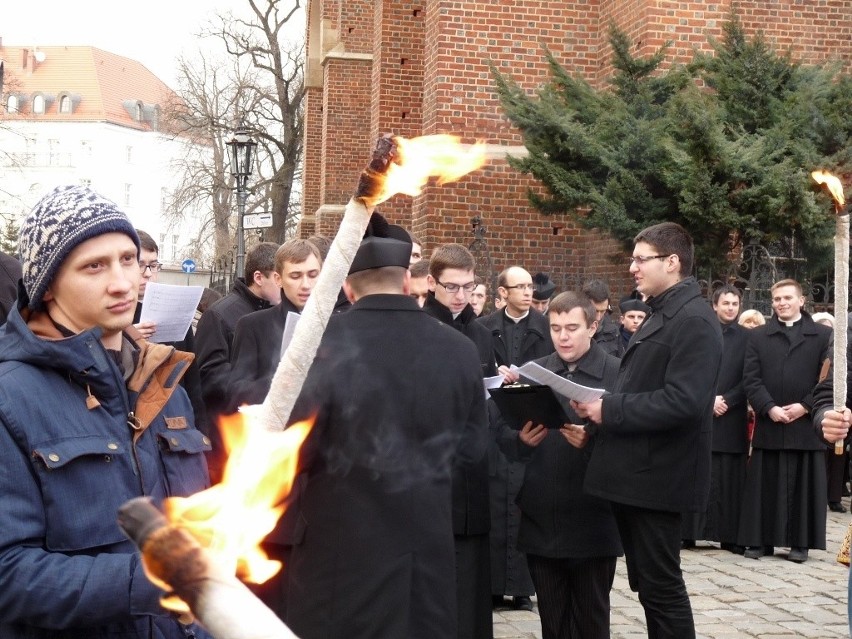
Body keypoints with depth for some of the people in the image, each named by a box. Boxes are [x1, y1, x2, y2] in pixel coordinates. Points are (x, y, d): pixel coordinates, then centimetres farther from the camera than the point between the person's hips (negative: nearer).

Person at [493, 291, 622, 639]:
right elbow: (502, 430, 7)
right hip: (540, 520, 4)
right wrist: (520, 439, -14)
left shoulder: (618, 373, -4)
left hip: (592, 523, -3)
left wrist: (592, 441, -24)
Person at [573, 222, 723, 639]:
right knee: (648, 583, 16)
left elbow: (683, 401, -26)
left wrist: (610, 410, -20)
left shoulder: (694, 320, -16)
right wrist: (601, 405, 4)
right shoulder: (660, 315, 16)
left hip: (657, 477, -10)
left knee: (660, 585, -2)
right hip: (636, 472, 10)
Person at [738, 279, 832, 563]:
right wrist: (769, 408, -11)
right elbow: (751, 377, 1)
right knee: (764, 484, 3)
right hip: (768, 424, 1)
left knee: (803, 484, 3)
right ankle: (760, 540, 9)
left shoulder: (823, 335, 5)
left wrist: (805, 406, -10)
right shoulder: (757, 336, 10)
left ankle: (800, 542, 10)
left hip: (806, 424, -1)